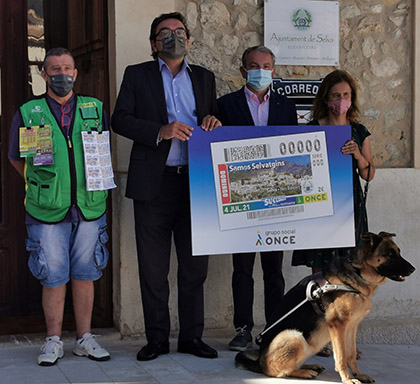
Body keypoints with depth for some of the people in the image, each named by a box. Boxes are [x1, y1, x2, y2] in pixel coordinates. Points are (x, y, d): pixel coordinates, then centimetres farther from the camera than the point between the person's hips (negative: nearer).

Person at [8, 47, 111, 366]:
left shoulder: (95, 109, 8)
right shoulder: (28, 113, 3)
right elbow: (16, 158, 14)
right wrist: (39, 185, 11)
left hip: (90, 207, 2)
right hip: (48, 209, -2)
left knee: (85, 274, 7)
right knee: (53, 277, 1)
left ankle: (85, 339, 15)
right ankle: (54, 342, 12)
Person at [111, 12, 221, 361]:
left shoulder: (204, 78, 16)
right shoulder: (137, 75, 8)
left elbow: (213, 119, 20)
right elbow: (120, 119, -2)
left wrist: (213, 121, -5)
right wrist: (161, 131, -16)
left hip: (195, 182, 2)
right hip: (154, 183, -2)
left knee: (195, 264, 5)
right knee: (153, 267, 2)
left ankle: (192, 336, 14)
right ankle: (157, 338, 12)